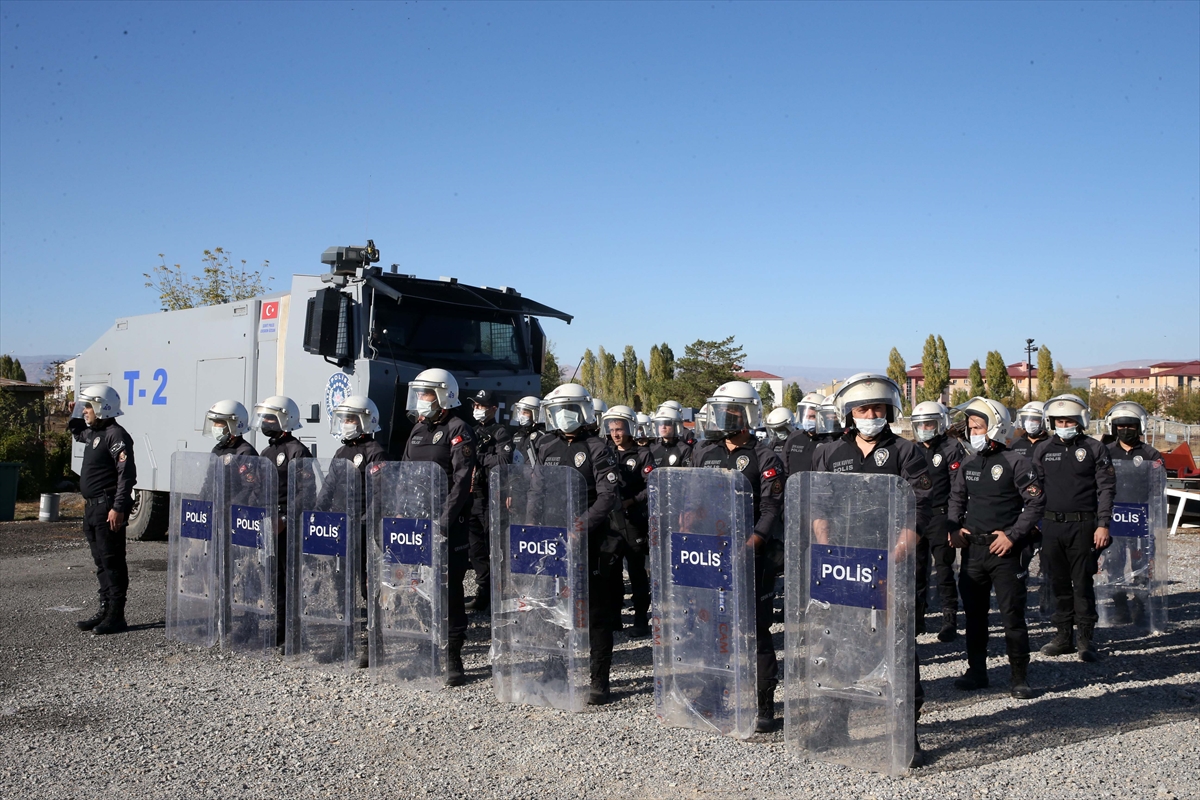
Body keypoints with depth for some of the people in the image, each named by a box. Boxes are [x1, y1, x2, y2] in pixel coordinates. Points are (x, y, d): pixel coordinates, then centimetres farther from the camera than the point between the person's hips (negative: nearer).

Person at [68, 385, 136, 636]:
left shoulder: (116, 435, -16)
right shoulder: (92, 433, 15)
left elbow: (127, 474, -22)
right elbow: (76, 432, 41)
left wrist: (118, 507, -26)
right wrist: (74, 413, 22)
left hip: (108, 509, -10)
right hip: (92, 507, 10)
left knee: (112, 561, -5)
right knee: (101, 561, 15)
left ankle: (116, 616, 1)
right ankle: (105, 610, 24)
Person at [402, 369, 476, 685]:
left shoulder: (458, 430, -6)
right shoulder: (417, 431, 17)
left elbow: (462, 480, -14)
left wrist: (446, 519, -21)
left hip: (448, 525, -7)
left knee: (450, 589, -2)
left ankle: (453, 657, 6)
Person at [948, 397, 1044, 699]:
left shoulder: (1016, 462, -7)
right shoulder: (968, 463, 11)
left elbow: (1036, 502, -8)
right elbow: (957, 498, 20)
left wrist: (1013, 535, -13)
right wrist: (954, 528, 4)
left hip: (1003, 550, -5)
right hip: (972, 549, 6)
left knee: (1012, 615, -2)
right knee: (974, 614, 12)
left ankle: (1020, 677, 10)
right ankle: (976, 671, 23)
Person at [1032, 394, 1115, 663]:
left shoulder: (1095, 449, 1)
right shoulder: (1043, 450, 9)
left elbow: (1106, 489, -1)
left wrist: (1103, 524, -8)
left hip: (1083, 525, -3)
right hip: (1052, 526, 3)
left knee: (1082, 583, -1)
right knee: (1059, 583, 9)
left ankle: (1085, 640, 7)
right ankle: (1063, 635, 18)